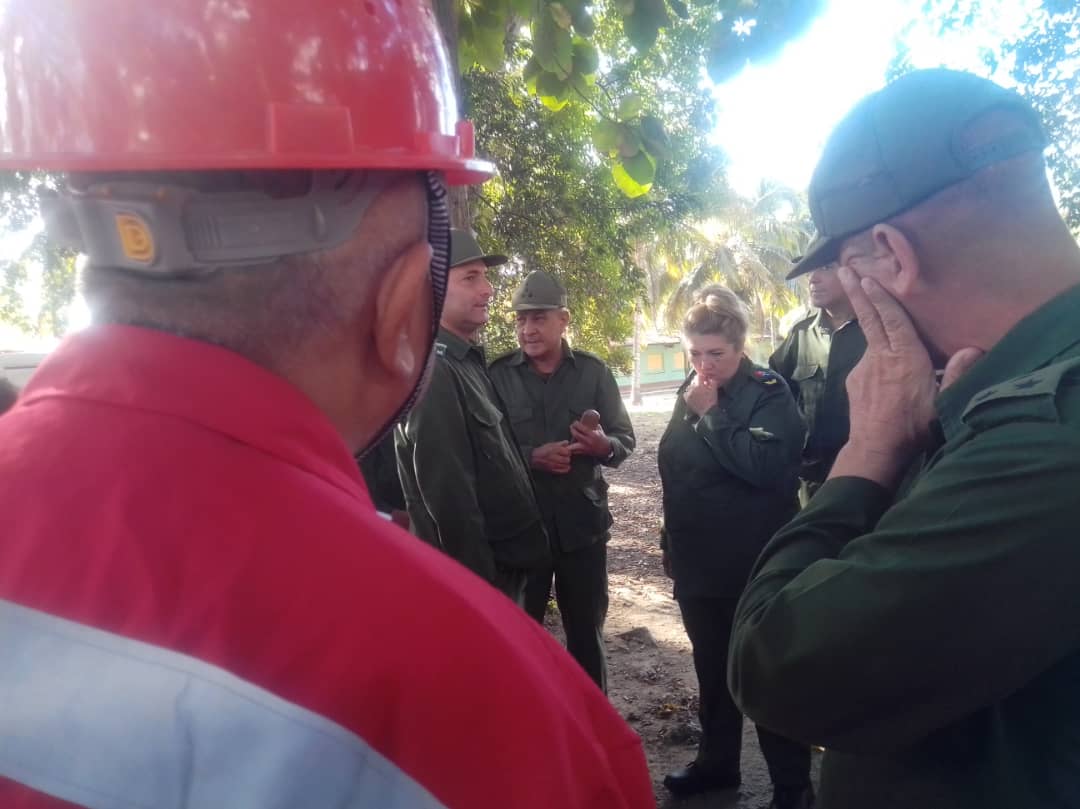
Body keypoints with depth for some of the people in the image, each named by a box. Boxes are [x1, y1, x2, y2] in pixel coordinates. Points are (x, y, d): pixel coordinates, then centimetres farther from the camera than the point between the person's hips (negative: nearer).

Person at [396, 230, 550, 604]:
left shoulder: (470, 362, 9)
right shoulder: (433, 370, -22)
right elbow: (451, 500, -25)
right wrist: (484, 588, -21)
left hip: (503, 564, 9)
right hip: (480, 574, -9)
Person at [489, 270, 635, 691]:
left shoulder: (593, 371, 2)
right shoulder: (497, 375, -3)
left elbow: (625, 440, 2)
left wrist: (603, 445, -20)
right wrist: (531, 457, -22)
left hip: (582, 521, 2)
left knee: (586, 630, 14)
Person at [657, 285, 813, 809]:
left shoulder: (768, 393, -11)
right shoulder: (689, 392, 8)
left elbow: (766, 465, -27)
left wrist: (711, 414, -21)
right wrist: (672, 542, 18)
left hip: (754, 567, -6)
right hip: (699, 564, 7)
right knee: (711, 669, 19)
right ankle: (717, 761, 36)